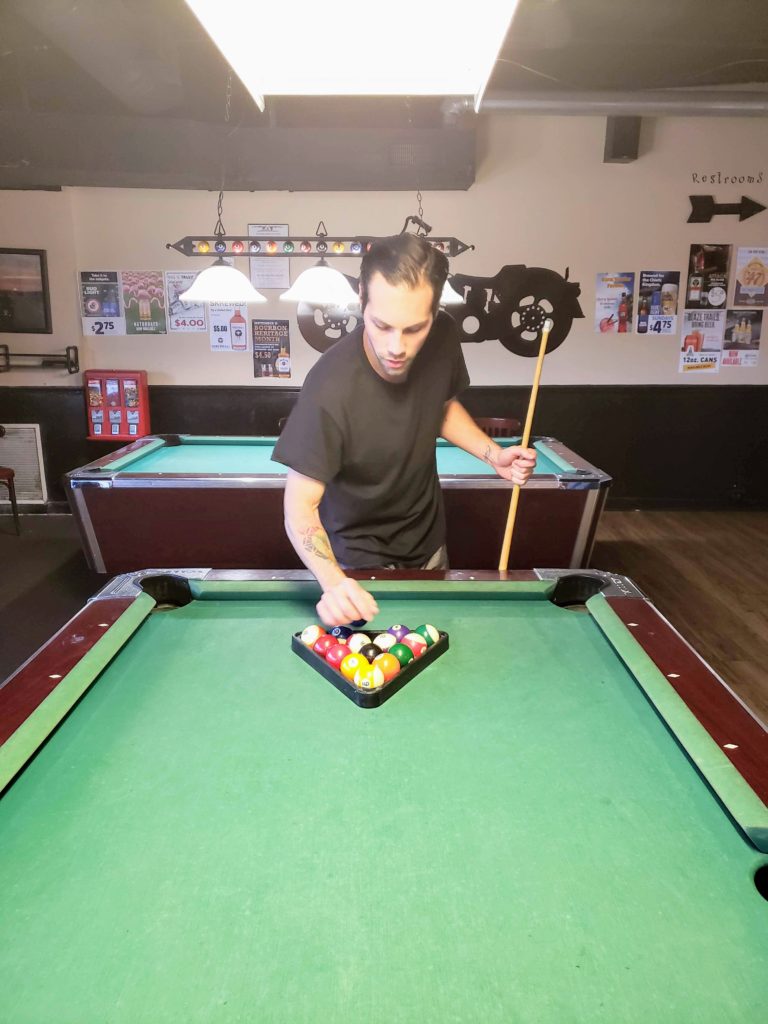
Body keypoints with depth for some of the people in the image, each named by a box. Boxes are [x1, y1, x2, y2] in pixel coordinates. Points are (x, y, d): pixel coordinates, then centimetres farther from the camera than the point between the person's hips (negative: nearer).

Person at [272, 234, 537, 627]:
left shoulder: (443, 338, -18)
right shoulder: (331, 389, -35)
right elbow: (300, 505, -29)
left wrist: (491, 453, -13)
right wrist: (333, 581, -46)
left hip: (429, 540, 5)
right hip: (362, 560, -5)